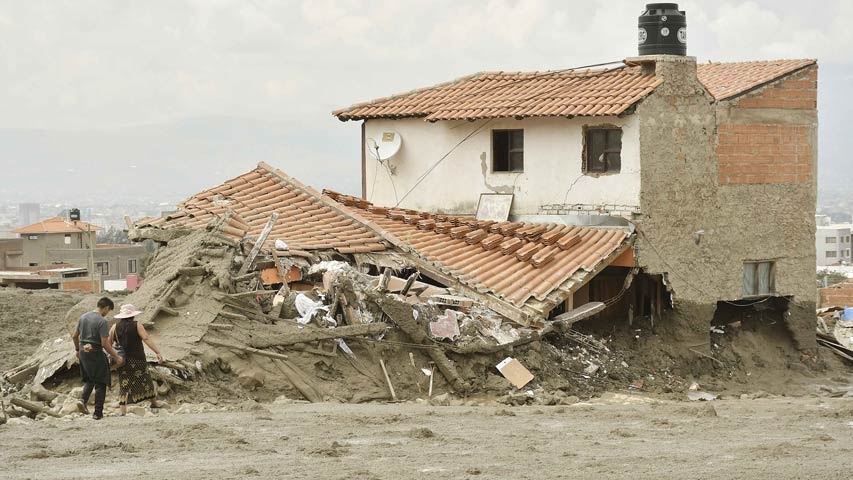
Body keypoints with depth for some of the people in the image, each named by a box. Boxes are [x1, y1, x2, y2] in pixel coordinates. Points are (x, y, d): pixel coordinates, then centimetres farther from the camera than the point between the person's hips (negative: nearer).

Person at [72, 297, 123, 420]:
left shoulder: (83, 317, 5)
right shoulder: (102, 321, -16)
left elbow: (74, 336, 12)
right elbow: (105, 344, -19)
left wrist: (77, 350, 27)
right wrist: (116, 357, -8)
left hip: (83, 351, 6)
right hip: (96, 353, -6)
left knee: (89, 379, 23)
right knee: (100, 382, 5)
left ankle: (84, 399, -1)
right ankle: (98, 412, 5)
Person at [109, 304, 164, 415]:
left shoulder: (115, 327, 1)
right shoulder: (136, 325, -8)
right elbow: (147, 339, -18)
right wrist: (158, 352, -22)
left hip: (122, 361, 2)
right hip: (138, 360, -2)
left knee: (124, 385, 4)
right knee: (146, 380, 16)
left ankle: (122, 411, -5)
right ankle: (154, 402, 30)